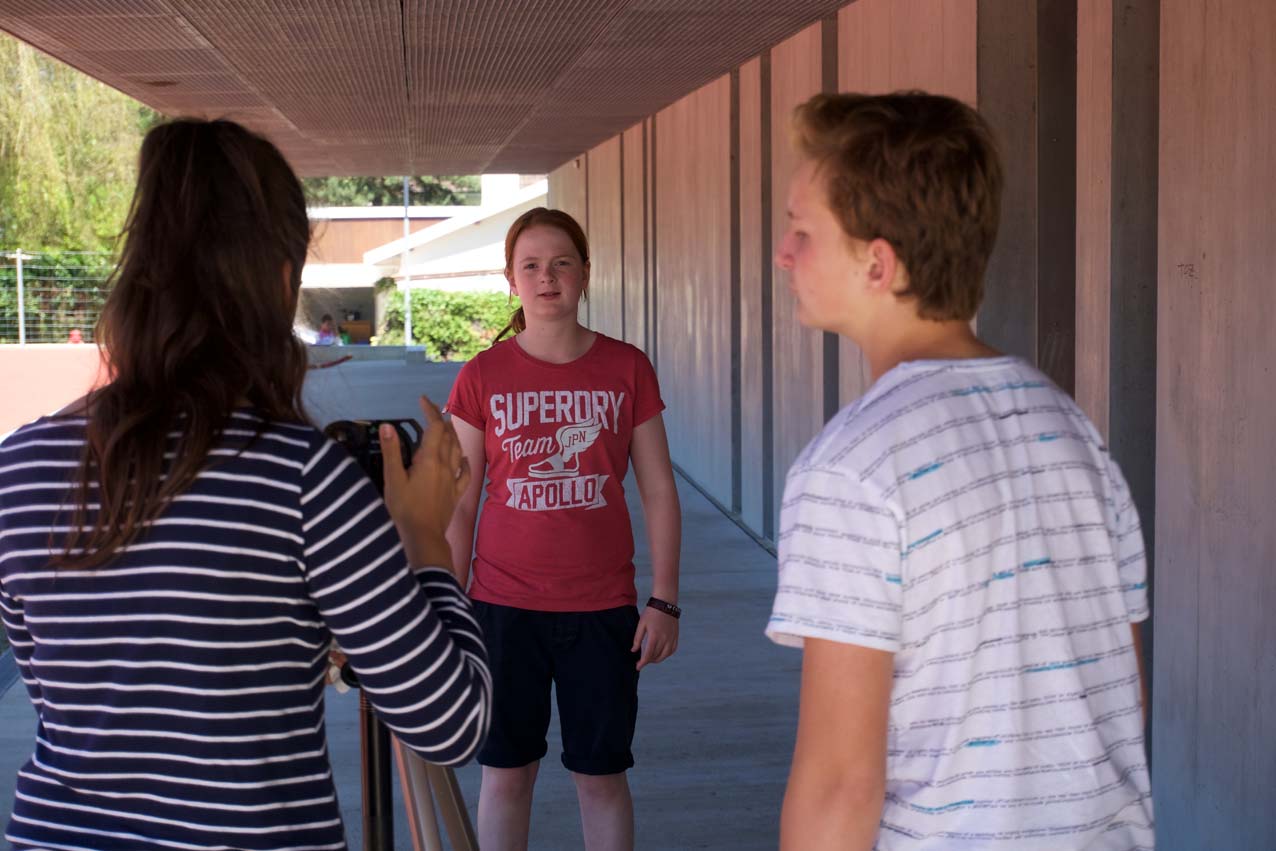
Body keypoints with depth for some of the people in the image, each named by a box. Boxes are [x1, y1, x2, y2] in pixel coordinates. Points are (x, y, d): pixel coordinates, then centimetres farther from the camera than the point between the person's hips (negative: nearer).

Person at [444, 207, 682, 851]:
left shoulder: (627, 370, 0)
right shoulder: (482, 377, -1)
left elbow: (659, 492, 2)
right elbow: (459, 506, 2)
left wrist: (664, 601, -3)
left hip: (602, 607, 0)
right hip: (505, 605, 0)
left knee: (601, 772, 9)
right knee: (506, 771, 9)